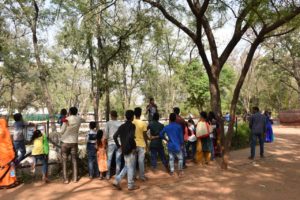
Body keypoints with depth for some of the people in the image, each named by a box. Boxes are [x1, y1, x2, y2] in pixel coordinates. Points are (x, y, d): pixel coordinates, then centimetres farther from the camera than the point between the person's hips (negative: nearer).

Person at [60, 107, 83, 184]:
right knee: (74, 160, 11)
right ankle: (75, 178, 12)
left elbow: (62, 131, -8)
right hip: (74, 142, 3)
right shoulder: (78, 119, -2)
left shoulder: (67, 119, -12)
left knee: (64, 161, 7)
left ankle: (66, 179, 7)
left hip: (65, 142, -2)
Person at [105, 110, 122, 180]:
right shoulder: (121, 124, 1)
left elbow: (106, 134, -4)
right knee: (118, 160, 8)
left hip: (111, 143, -1)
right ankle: (117, 175, 14)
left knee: (109, 160, 11)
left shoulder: (108, 123, -4)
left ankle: (108, 175, 16)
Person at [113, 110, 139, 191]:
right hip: (130, 149, -7)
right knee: (131, 167, 4)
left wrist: (119, 146, 13)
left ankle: (117, 181, 14)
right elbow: (131, 137, -26)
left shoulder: (121, 126, 9)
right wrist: (134, 147, -16)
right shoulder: (132, 125, -13)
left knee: (127, 166, 20)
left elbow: (115, 136, 7)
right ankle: (131, 185, 14)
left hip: (124, 149, 7)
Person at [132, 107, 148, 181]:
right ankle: (142, 176, 11)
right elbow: (144, 135, -9)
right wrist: (146, 143, 3)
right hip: (141, 144, -2)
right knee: (141, 160, 5)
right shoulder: (143, 123, -12)